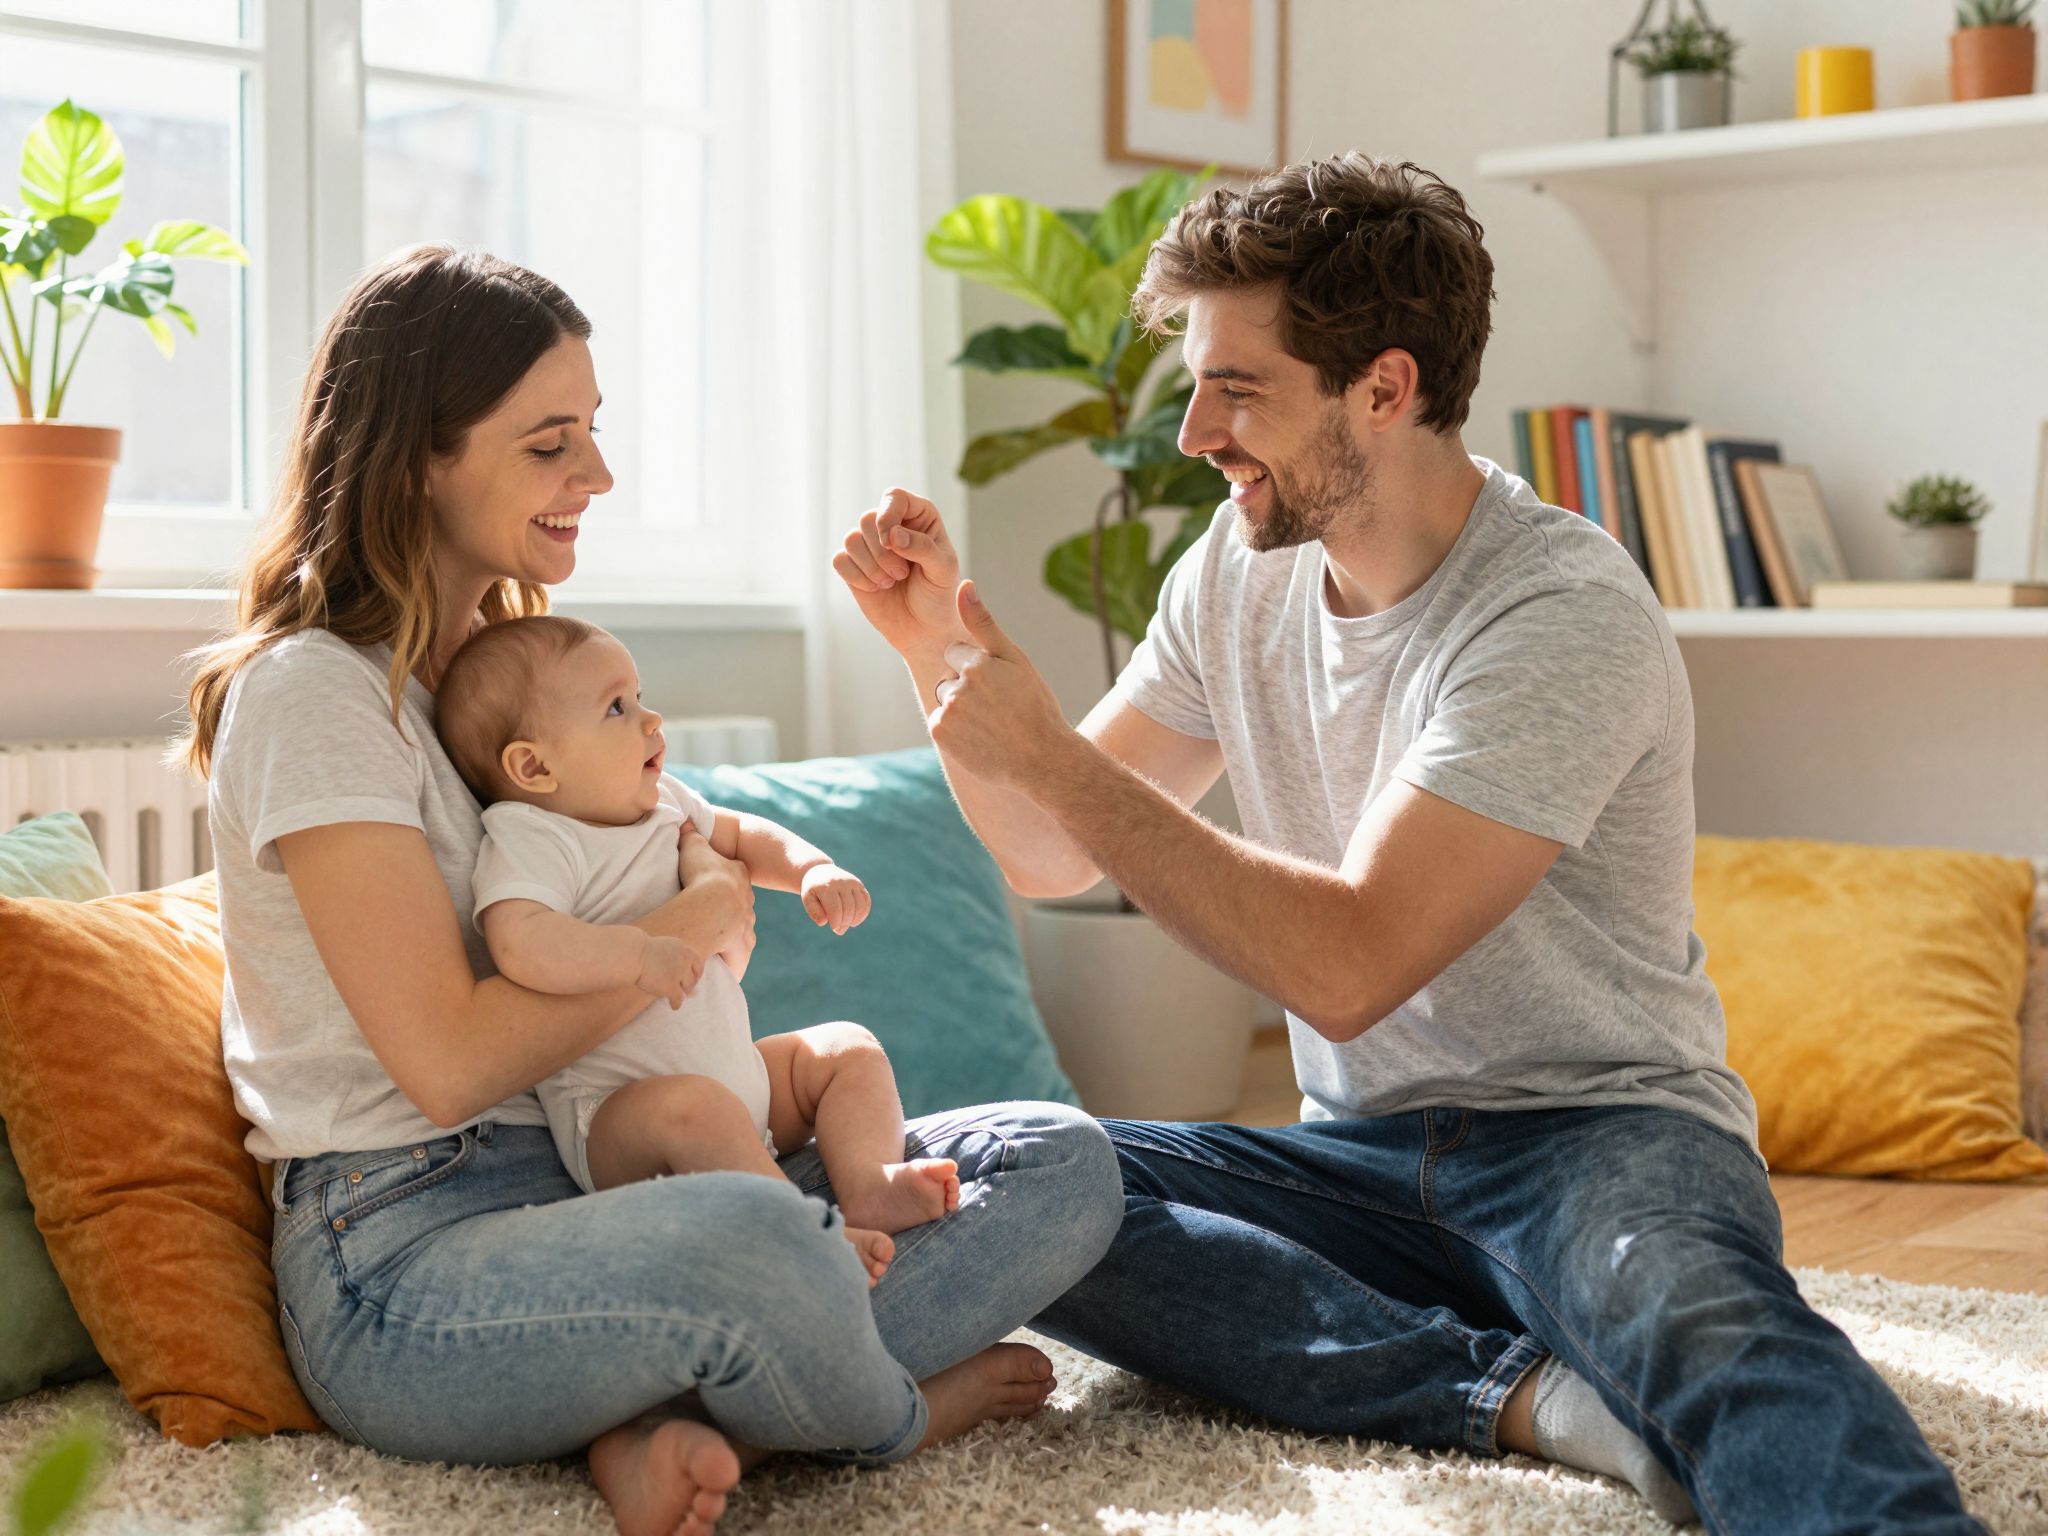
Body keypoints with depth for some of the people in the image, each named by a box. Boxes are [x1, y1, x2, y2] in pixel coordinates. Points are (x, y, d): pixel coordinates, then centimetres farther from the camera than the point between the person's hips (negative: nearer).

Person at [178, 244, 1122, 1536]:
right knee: (748, 1234, -41)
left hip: (608, 1190, 9)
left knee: (1065, 1165, -6)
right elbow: (450, 1062, -18)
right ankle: (893, 1416, -6)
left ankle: (674, 1420, -20)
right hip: (404, 1256, -8)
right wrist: (695, 924, -7)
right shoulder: (308, 693, -10)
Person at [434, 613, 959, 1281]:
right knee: (694, 1106, -38)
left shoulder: (661, 801, 11)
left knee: (849, 1050, 4)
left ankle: (869, 1184, -16)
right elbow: (521, 946, -35)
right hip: (611, 1118, -9)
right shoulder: (526, 840, -16)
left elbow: (742, 837, 28)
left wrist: (813, 869, 8)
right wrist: (641, 954, -34)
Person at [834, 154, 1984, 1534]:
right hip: (1365, 1156, 7)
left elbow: (1348, 967, -24)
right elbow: (1050, 856, 14)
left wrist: (1050, 754, -20)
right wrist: (944, 644, -3)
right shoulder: (1242, 567, 6)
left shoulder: (1563, 616, -17)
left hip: (1595, 1127, -6)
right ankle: (1531, 1395, -26)